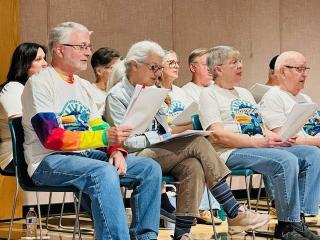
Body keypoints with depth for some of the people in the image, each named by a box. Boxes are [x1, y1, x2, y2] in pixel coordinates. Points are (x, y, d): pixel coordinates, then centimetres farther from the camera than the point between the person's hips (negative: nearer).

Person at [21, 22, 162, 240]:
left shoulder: (83, 86, 19)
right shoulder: (40, 83, -8)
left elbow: (99, 127, 17)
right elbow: (51, 138, -18)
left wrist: (116, 149, -7)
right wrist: (104, 137, -24)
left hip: (87, 155, 8)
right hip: (48, 161, -8)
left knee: (150, 168, -7)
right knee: (104, 172, -36)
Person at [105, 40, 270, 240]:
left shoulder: (152, 91, 23)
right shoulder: (117, 96, -2)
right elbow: (126, 141, -11)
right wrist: (160, 138, -13)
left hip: (161, 153, 7)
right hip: (136, 158, -7)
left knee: (193, 166, -28)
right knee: (198, 143, -23)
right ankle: (235, 214, -20)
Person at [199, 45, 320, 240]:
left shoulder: (245, 93, 29)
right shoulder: (209, 95, 2)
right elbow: (218, 135, -12)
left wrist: (280, 138, 1)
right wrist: (257, 142, -19)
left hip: (262, 147, 8)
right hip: (232, 153, -8)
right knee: (286, 161, -32)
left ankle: (299, 219, -20)